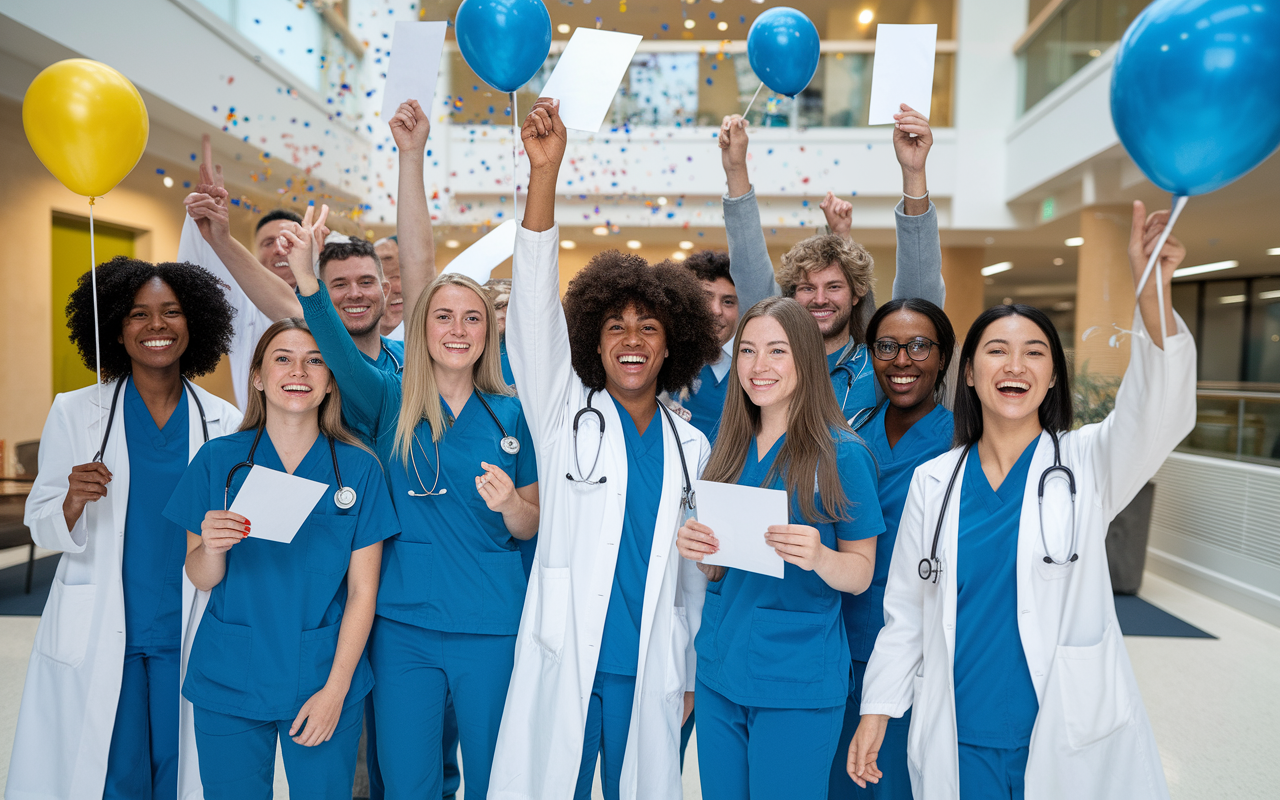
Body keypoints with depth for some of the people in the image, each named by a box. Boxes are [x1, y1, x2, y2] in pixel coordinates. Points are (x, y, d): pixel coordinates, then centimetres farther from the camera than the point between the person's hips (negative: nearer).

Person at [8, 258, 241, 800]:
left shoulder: (223, 421, 1)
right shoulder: (74, 413, -1)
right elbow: (43, 529, -1)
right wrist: (73, 502, -18)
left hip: (187, 634, 1)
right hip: (97, 639, -1)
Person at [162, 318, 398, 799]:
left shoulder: (359, 469, -4)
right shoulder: (217, 460, -1)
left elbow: (362, 590, -4)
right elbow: (200, 579, 3)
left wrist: (336, 689, -9)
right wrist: (212, 547, -19)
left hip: (326, 680, 0)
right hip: (229, 684, 1)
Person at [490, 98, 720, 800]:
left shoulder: (692, 446, 7)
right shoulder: (565, 415, 0)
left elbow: (694, 565, 12)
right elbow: (534, 302, -13)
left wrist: (690, 676, 12)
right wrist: (544, 172, -23)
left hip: (650, 675, 3)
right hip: (561, 665, -2)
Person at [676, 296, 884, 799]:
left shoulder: (841, 453, -9)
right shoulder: (730, 448, 6)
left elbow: (862, 575, -6)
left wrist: (818, 557, -27)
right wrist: (694, 548, -9)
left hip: (797, 683, -5)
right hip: (719, 670, 5)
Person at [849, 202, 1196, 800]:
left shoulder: (1087, 463, -3)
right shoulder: (933, 482, 1)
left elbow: (1156, 412, -24)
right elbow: (904, 612, 5)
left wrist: (1153, 292, -39)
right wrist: (877, 710, 2)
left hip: (1072, 739, -1)